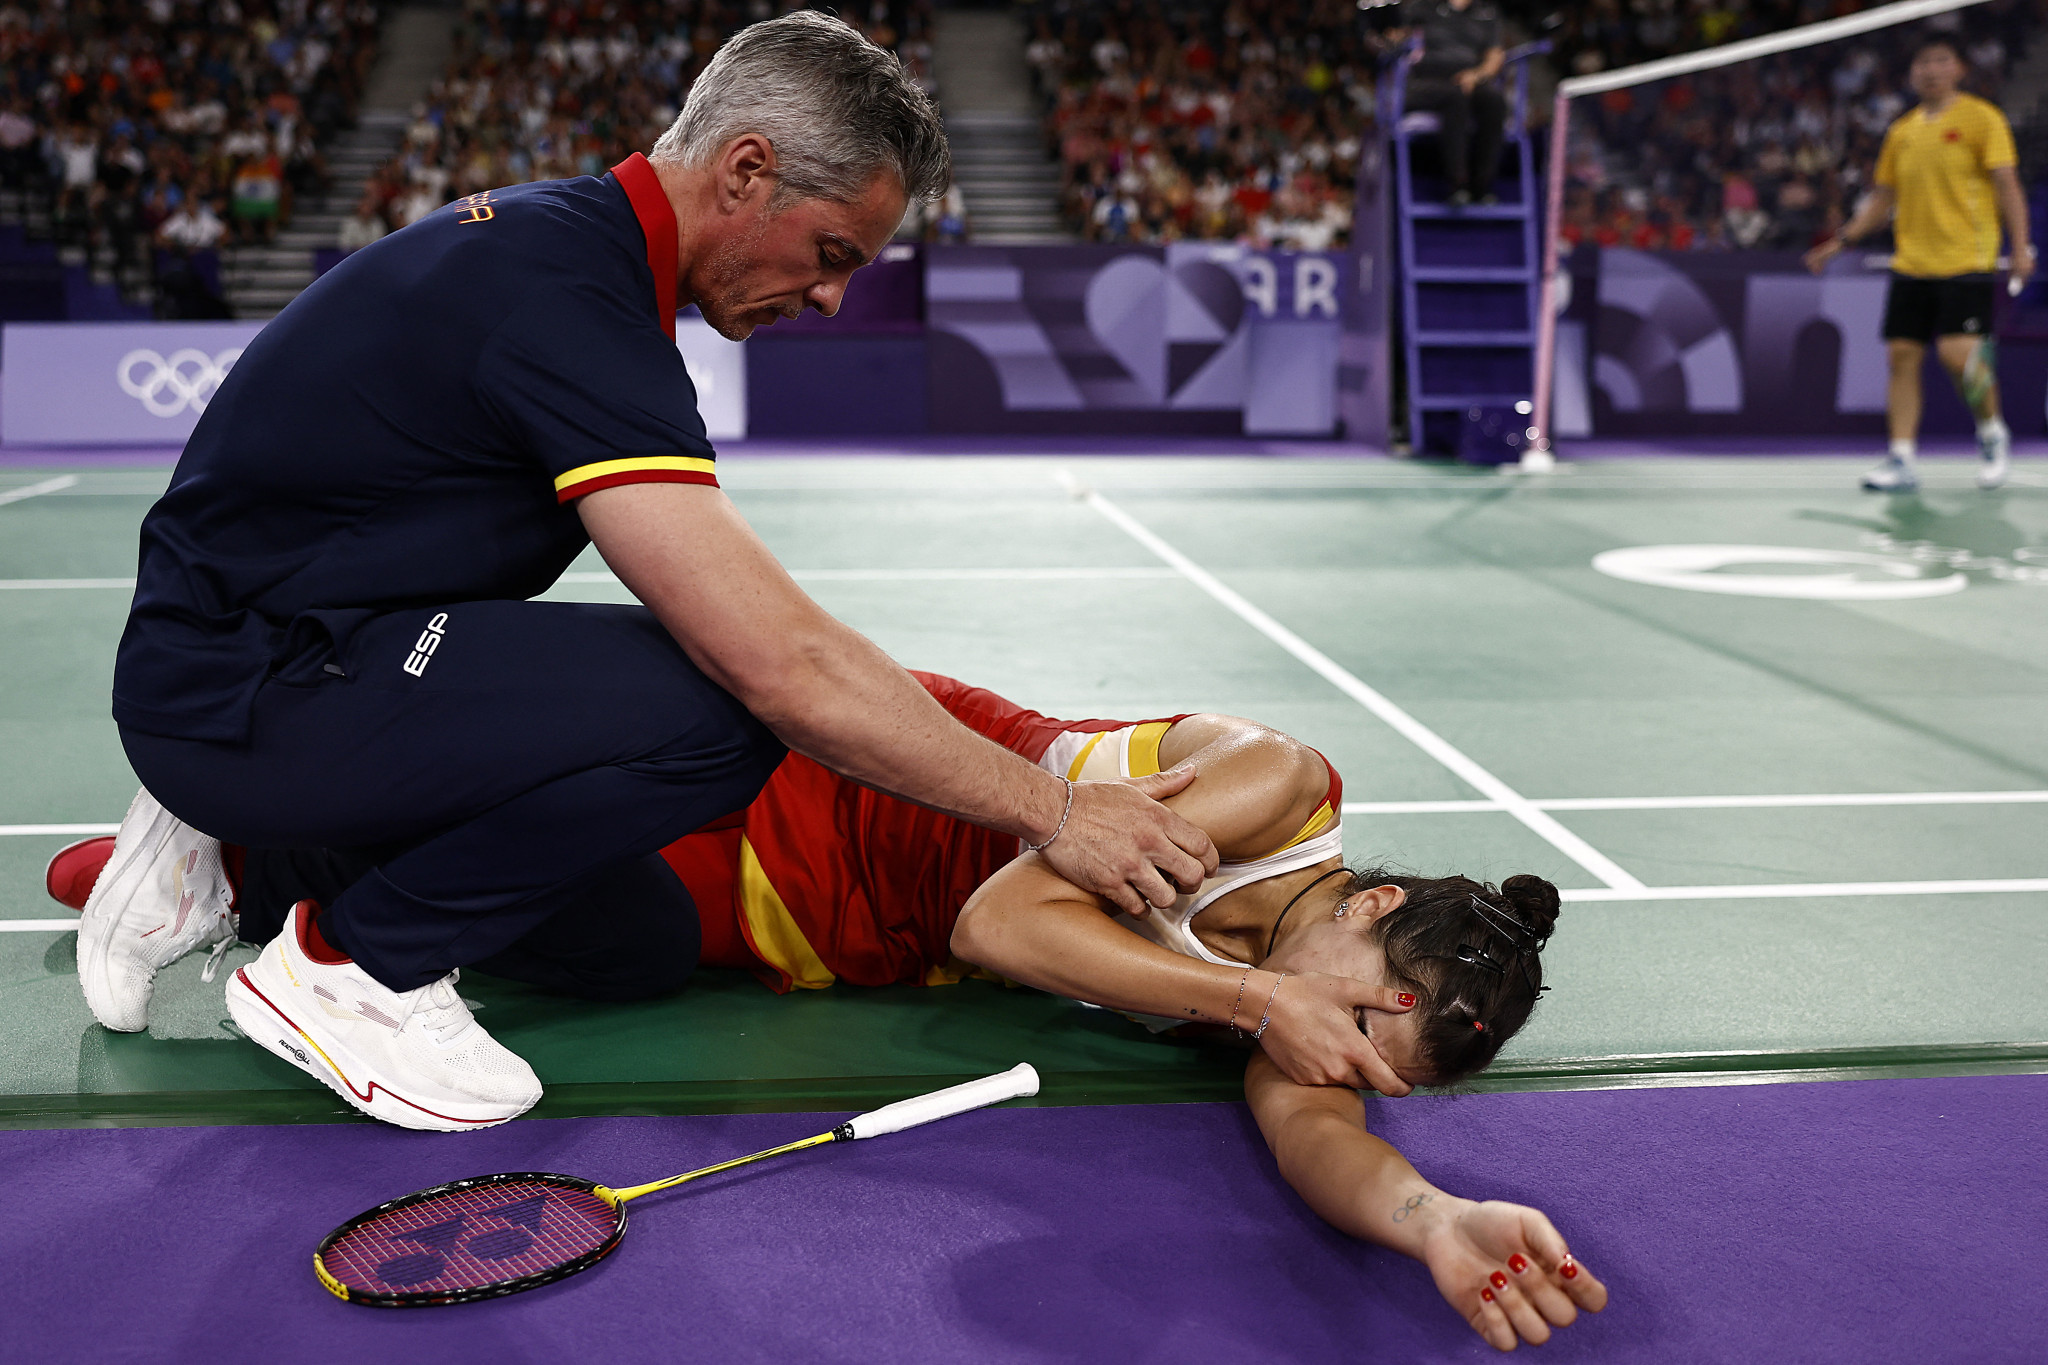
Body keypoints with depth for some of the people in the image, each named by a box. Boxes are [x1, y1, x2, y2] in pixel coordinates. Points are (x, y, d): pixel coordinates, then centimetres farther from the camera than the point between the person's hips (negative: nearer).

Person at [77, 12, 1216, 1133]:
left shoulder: (555, 235, 7)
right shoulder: (568, 300, -24)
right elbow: (784, 665, -29)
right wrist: (1051, 810, -21)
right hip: (239, 691, -10)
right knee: (713, 710, -25)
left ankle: (234, 853, 16)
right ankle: (357, 962, -8)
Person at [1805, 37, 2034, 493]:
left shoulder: (1982, 118, 0)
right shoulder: (1901, 131, 15)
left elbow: (2007, 185, -5)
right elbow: (1883, 198, 22)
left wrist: (2021, 246, -14)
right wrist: (1842, 240, 13)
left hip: (1966, 262, -5)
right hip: (1910, 263, 5)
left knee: (1957, 353, -15)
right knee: (1902, 356, -2)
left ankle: (1993, 433, 11)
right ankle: (1901, 460, 0)